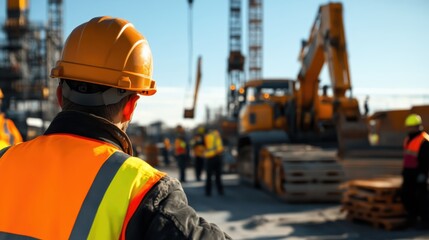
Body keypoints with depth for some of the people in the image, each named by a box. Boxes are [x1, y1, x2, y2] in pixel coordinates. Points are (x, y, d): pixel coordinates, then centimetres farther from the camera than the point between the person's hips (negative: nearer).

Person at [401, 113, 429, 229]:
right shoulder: (408, 139, 14)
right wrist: (404, 170, 21)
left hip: (419, 173, -9)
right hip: (409, 173, 9)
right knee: (405, 194, 10)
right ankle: (413, 216, 22)